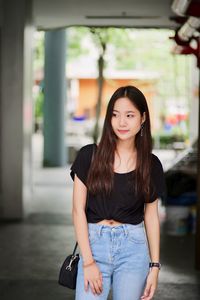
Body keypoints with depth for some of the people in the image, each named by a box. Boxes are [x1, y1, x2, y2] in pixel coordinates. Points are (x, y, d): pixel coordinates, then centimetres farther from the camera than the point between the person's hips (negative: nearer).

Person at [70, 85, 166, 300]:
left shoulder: (151, 164, 4)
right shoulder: (88, 156, -2)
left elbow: (151, 216, 8)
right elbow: (78, 210, -2)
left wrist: (154, 265, 4)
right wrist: (88, 261, -8)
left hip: (133, 248, 1)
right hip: (94, 244, -1)